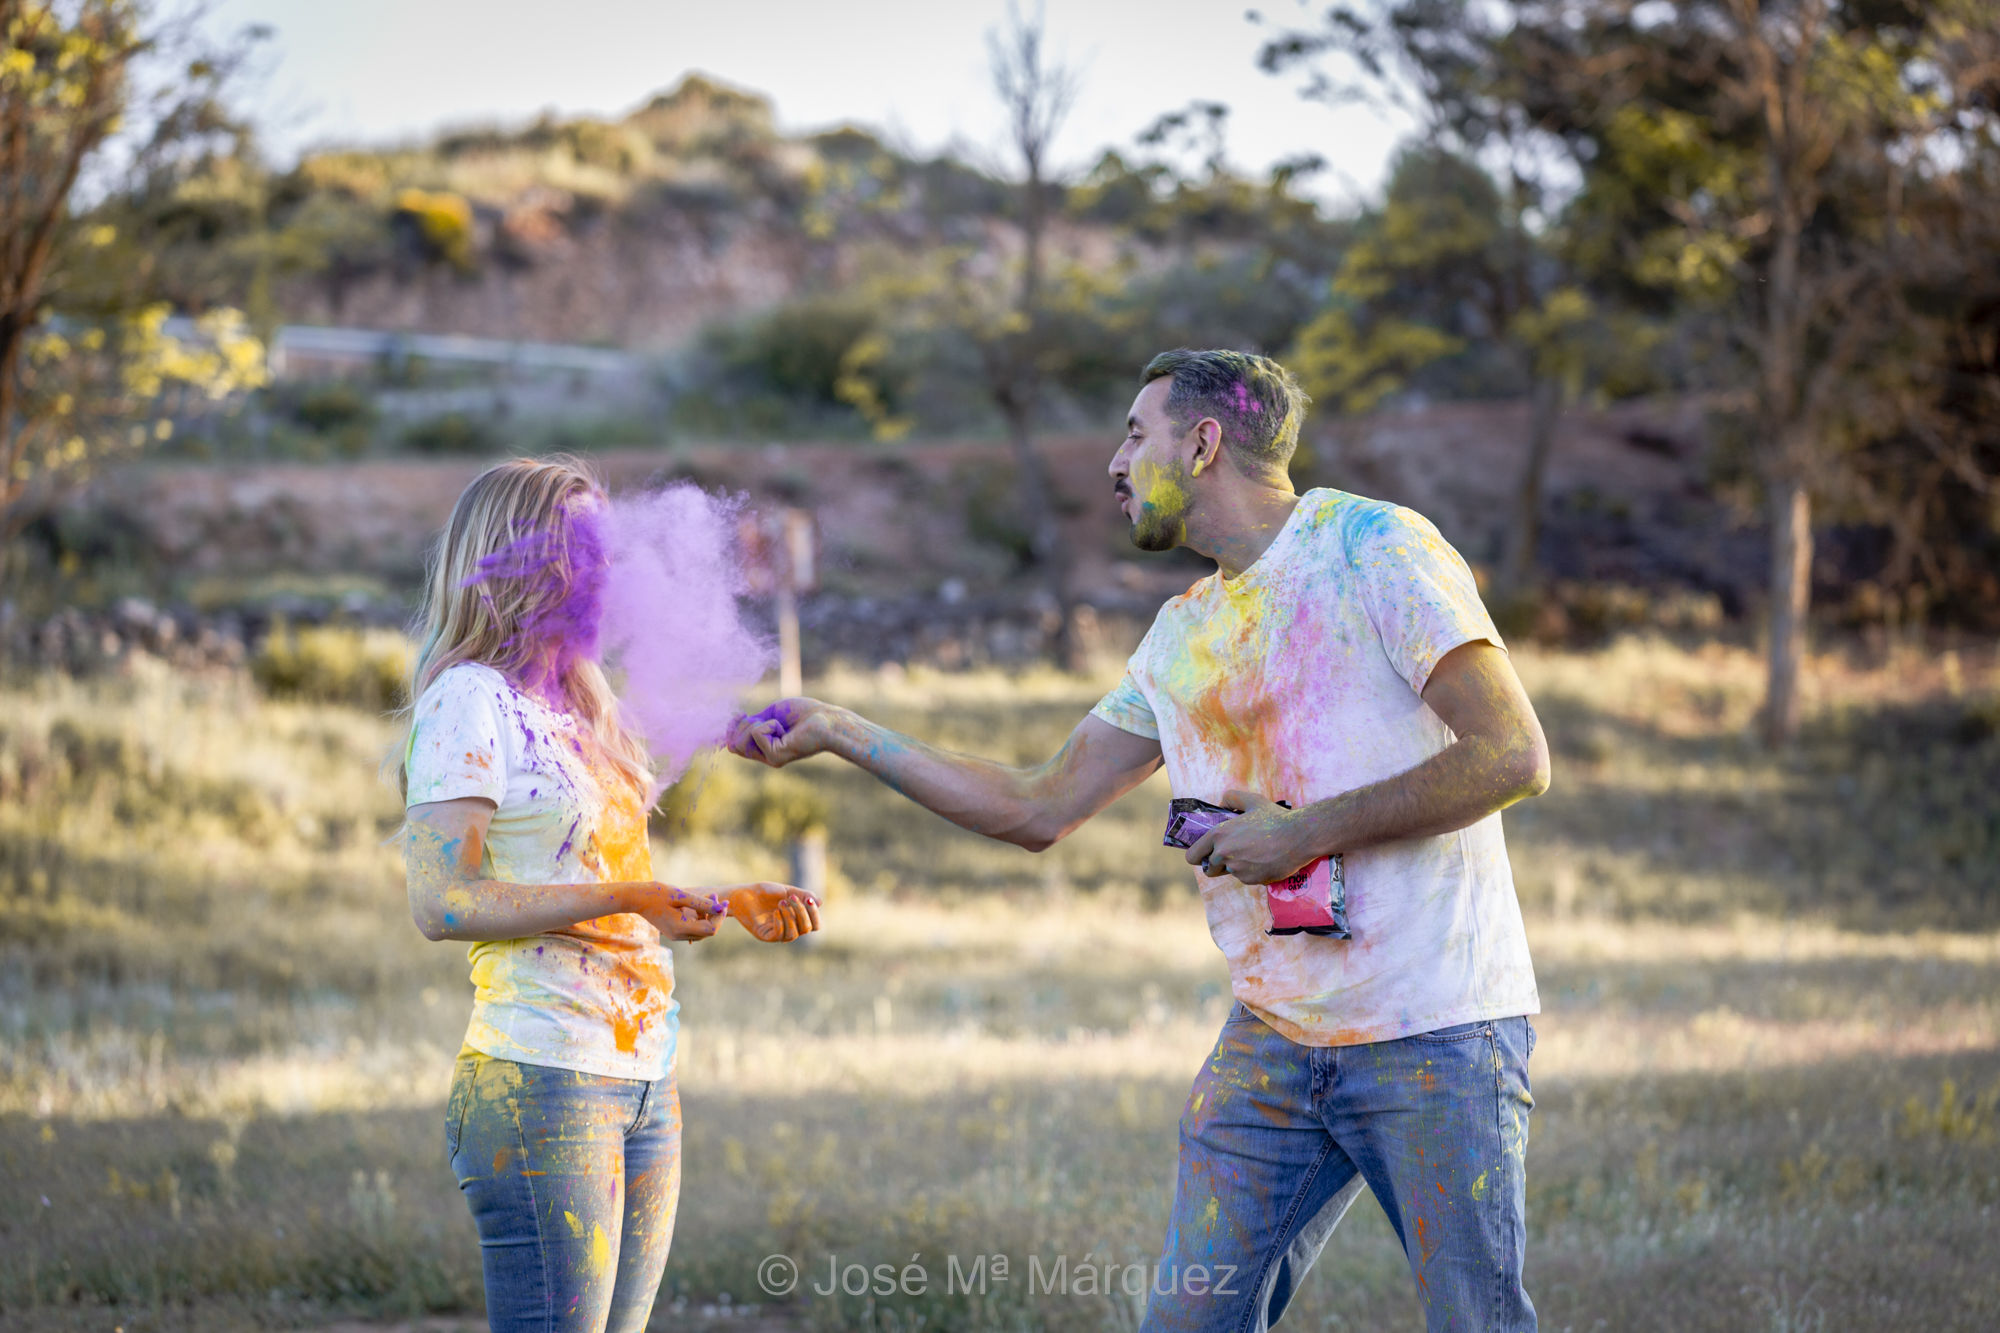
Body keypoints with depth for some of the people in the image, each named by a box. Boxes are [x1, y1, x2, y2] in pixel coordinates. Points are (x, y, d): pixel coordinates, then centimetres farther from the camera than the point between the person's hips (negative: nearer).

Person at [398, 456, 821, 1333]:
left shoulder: (574, 706, 18)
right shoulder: (469, 700, -8)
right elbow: (440, 903, -16)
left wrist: (731, 905, 13)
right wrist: (622, 898, -18)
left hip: (642, 1082, 9)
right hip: (539, 1079, -9)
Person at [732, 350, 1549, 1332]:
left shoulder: (1372, 548, -5)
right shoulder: (1183, 635, 16)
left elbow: (1514, 758, -13)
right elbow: (1037, 809, 20)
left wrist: (1309, 831, -15)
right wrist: (841, 732, 20)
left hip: (1436, 1035, -6)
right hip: (1271, 1043, 6)